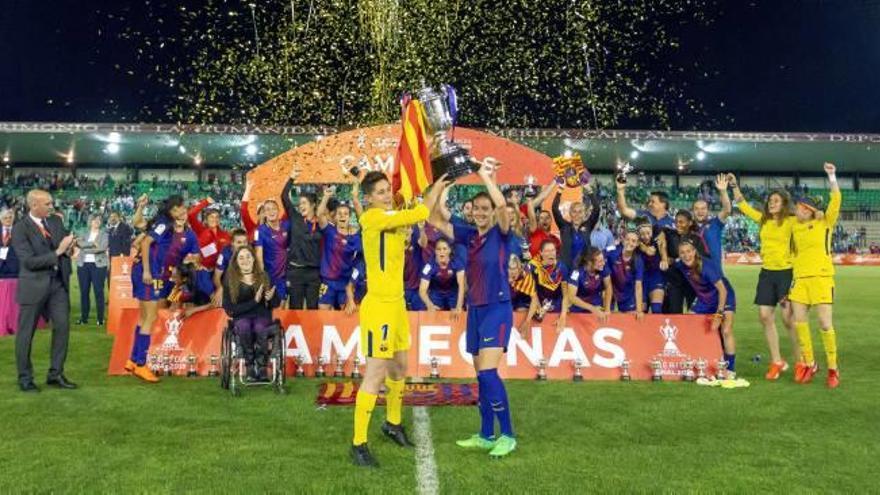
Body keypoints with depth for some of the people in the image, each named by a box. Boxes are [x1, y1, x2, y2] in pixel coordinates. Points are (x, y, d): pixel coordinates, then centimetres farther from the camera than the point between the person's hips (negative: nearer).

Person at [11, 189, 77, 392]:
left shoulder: (56, 221, 6)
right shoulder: (20, 228, -11)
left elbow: (67, 242, 16)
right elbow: (29, 262, -17)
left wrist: (69, 247, -8)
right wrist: (57, 252, -21)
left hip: (58, 282, 5)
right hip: (34, 284, -5)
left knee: (62, 326, 5)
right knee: (26, 332, 6)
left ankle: (56, 374, 17)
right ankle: (25, 378, 18)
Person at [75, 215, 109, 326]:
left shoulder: (104, 234, 6)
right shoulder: (84, 234, 13)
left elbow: (103, 247, -10)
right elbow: (79, 243, -7)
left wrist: (86, 248, -9)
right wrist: (93, 243, -16)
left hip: (98, 265, -3)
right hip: (83, 265, 3)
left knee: (99, 291, -5)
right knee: (84, 291, 4)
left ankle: (100, 318, -3)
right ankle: (84, 317, 11)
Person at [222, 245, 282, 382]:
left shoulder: (263, 277, 5)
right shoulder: (229, 280, 1)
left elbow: (277, 303, 10)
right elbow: (230, 309, -6)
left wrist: (271, 298, -15)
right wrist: (254, 301, -15)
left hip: (262, 316, 0)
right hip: (241, 318, 0)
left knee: (260, 327, -35)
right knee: (244, 326, -36)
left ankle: (261, 369, -27)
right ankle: (250, 368, -26)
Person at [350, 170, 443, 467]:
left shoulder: (394, 218, 11)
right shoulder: (371, 218, -16)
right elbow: (419, 213, -18)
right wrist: (439, 184, -7)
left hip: (397, 303, 9)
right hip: (378, 305, -9)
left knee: (399, 368, 21)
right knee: (376, 374, -8)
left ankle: (393, 423, 42)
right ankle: (358, 445, 1)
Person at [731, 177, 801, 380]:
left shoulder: (792, 221, -6)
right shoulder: (763, 219, 9)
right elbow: (743, 205, 18)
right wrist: (734, 186, 13)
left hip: (786, 272, -5)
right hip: (767, 273, 5)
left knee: (788, 318, -2)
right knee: (765, 316, 3)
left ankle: (800, 362, 14)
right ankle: (776, 361, 14)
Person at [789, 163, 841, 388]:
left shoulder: (825, 223, 3)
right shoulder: (794, 228, 13)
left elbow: (835, 201, -11)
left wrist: (832, 176, -16)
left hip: (821, 278, -4)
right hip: (800, 280, 4)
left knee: (825, 324, -7)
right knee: (799, 323, 2)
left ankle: (833, 369, 7)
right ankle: (809, 364, 18)